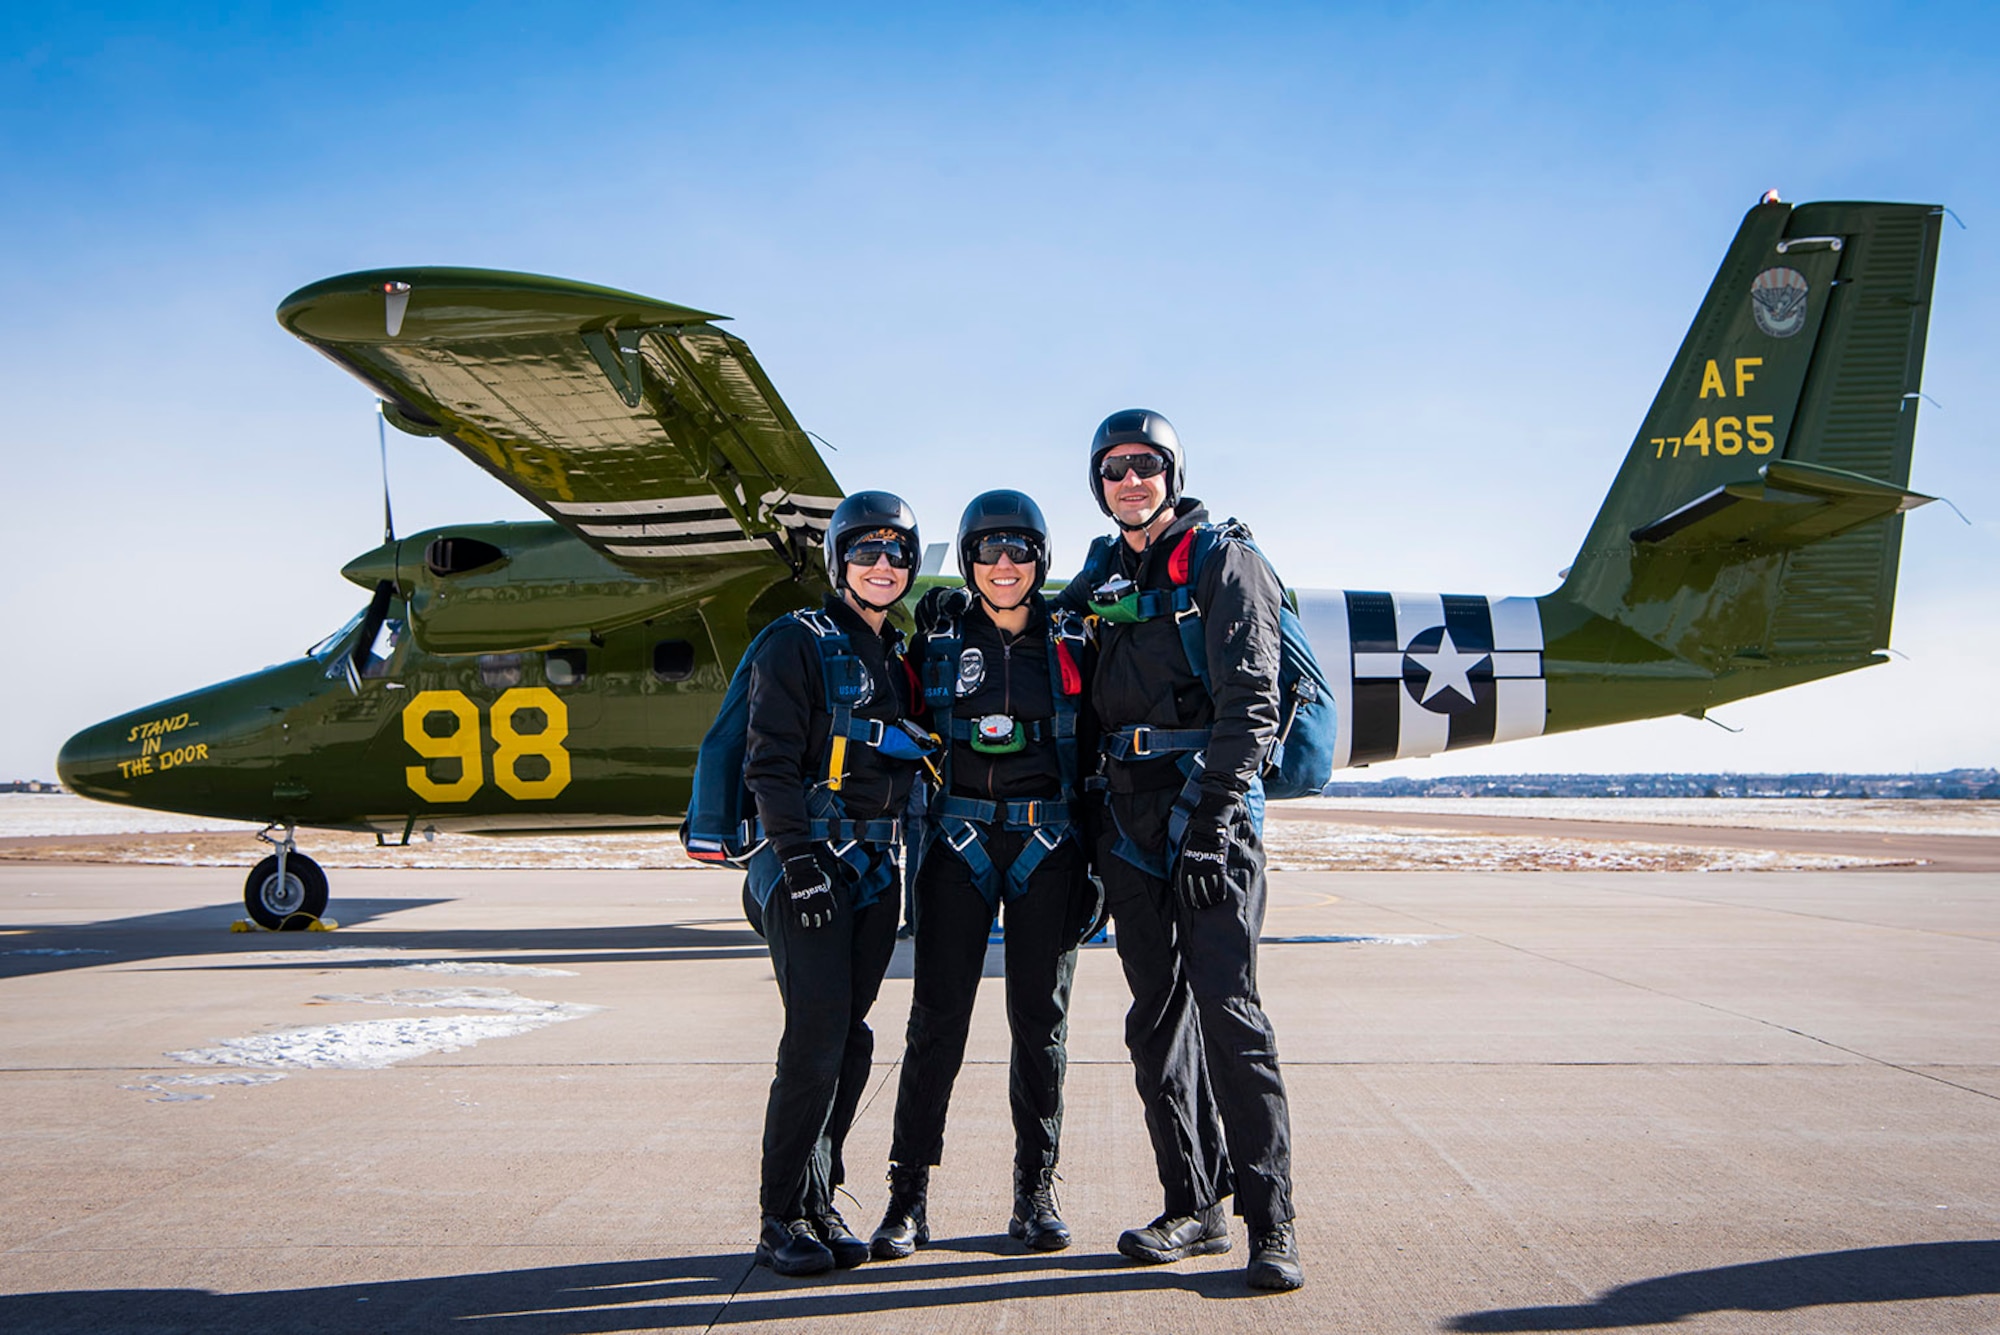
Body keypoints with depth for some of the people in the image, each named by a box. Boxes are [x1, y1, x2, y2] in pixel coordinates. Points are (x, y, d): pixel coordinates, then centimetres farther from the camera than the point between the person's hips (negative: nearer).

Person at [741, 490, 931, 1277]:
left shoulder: (900, 658, 16)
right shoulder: (798, 644, -3)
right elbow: (768, 765, -10)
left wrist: (905, 861, 14)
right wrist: (800, 864, -17)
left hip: (877, 867, 6)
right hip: (809, 864, -6)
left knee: (850, 1037, 6)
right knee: (818, 1034, -11)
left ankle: (819, 1201, 16)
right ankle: (783, 1219, -1)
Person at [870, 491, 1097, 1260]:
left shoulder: (1071, 642, 6)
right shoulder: (938, 635, 6)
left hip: (1048, 845, 1)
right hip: (959, 842, 0)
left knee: (1040, 1021, 4)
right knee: (937, 1018, -3)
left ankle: (1036, 1194, 15)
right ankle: (908, 1197, 4)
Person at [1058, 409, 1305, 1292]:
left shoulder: (1222, 563, 0)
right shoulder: (1097, 579, 17)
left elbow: (1249, 701, -9)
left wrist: (1211, 821, -18)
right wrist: (1087, 822, 11)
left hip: (1210, 800, -6)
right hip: (1127, 811, 6)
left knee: (1228, 1008, -12)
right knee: (1157, 1018, 7)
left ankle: (1270, 1222, -7)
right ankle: (1195, 1207, 15)